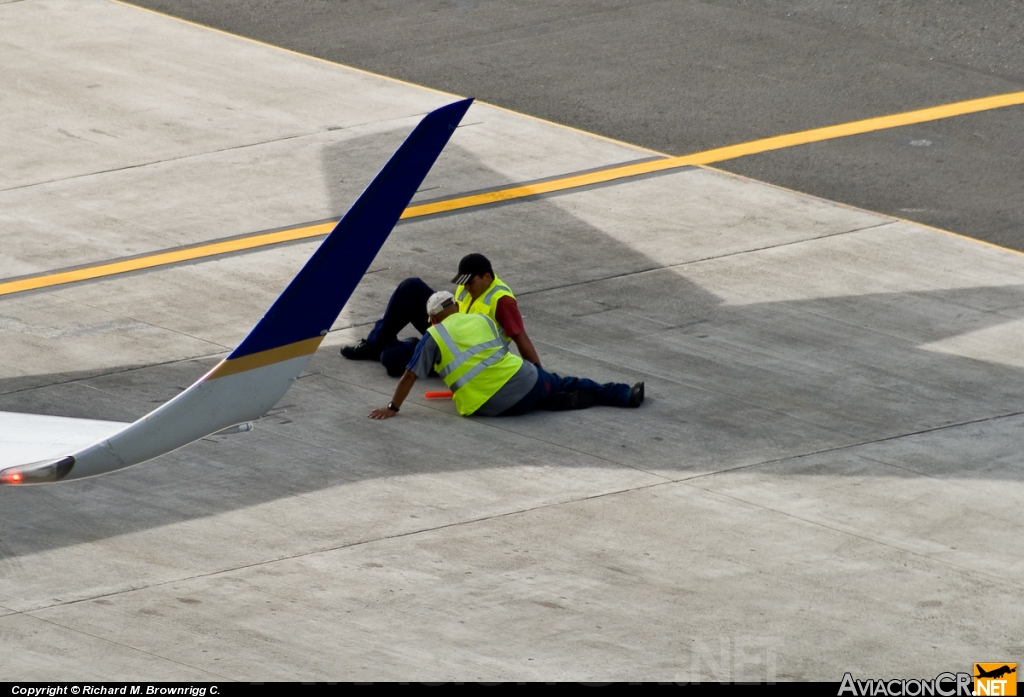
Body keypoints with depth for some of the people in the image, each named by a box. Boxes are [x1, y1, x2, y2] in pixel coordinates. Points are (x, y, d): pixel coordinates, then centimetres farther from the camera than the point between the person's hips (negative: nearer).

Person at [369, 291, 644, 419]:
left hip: (490, 406, -2)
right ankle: (624, 395, 25)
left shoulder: (433, 338, 5)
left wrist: (392, 408, 10)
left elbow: (410, 376, 2)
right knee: (565, 385, 23)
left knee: (554, 397, 15)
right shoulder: (481, 320, 16)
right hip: (524, 380, 2)